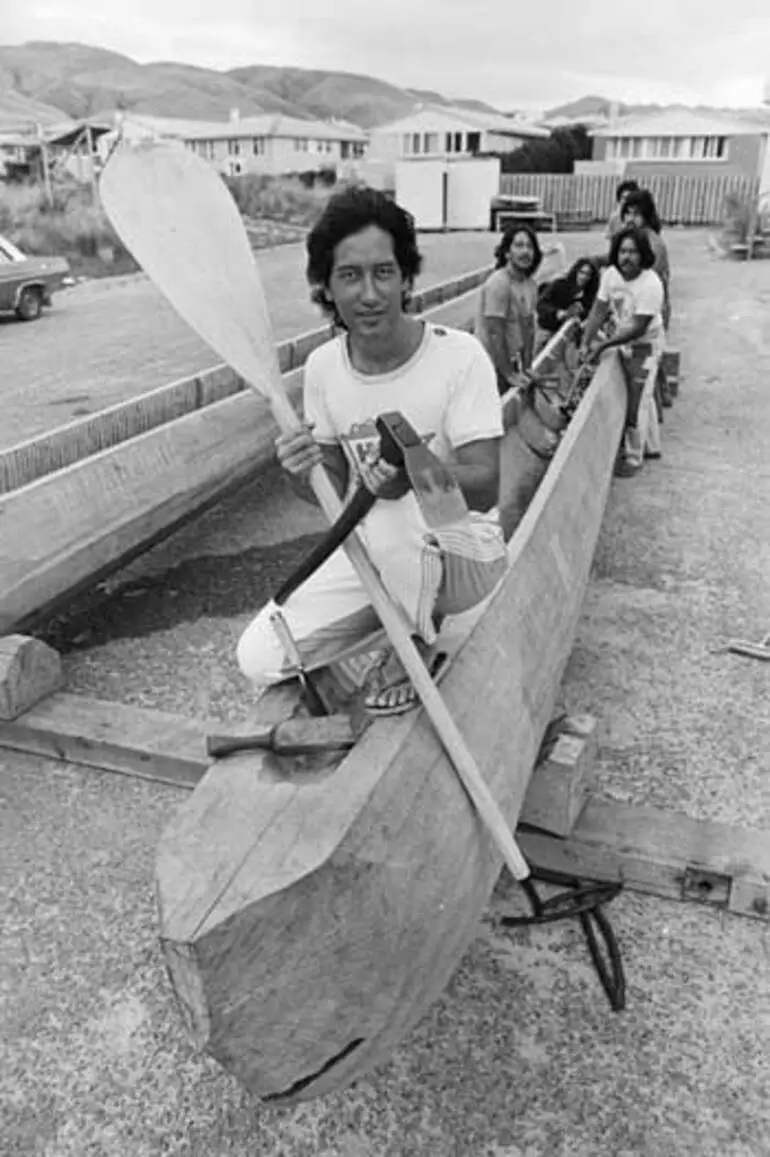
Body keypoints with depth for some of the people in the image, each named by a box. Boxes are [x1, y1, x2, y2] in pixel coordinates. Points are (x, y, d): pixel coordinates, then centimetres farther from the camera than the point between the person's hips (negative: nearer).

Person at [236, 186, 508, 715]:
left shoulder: (459, 355, -17)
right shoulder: (323, 367, -3)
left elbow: (485, 487, -21)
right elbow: (335, 493, 3)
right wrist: (305, 474, -22)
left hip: (464, 555, -4)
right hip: (374, 556, 5)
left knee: (390, 511, -39)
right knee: (260, 658, -7)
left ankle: (417, 642, -6)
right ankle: (413, 621, 13)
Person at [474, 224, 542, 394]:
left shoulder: (530, 284, 5)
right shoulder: (498, 283, -18)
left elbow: (528, 328, 10)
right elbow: (495, 334, -20)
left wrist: (526, 370, 6)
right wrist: (509, 375, -18)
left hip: (511, 360, 7)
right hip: (493, 366, -7)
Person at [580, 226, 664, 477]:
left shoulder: (650, 284, -29)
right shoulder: (610, 274, -11)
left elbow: (638, 329, -29)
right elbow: (598, 312, -10)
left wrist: (603, 345, -32)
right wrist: (586, 341, -23)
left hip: (646, 344, -7)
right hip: (623, 340, 7)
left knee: (637, 401, -3)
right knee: (644, 397, 22)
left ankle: (633, 457, 12)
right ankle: (651, 446, 39)